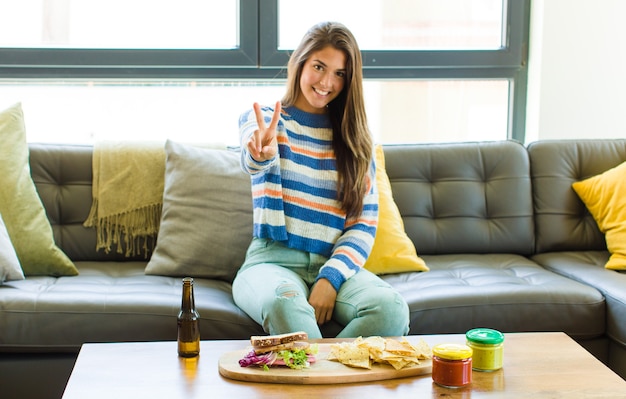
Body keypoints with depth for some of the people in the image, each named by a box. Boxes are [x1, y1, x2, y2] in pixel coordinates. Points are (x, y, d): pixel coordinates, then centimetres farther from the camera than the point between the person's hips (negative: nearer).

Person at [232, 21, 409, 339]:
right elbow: (253, 162, -20)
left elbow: (365, 224, 6)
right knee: (287, 304, -39)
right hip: (273, 261, -2)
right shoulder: (262, 120, 5)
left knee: (391, 308, -29)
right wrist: (262, 154, -47)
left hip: (334, 265, 3)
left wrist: (330, 278, -11)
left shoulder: (355, 140, 12)